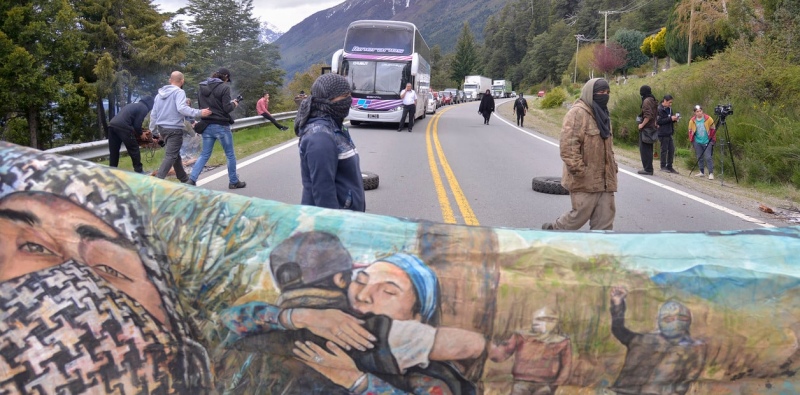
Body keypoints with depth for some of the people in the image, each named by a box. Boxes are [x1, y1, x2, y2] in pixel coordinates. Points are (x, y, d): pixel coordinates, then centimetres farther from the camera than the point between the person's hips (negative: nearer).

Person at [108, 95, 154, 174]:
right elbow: (137, 124, -2)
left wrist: (137, 133, 39)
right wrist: (140, 134, 15)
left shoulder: (133, 105, 32)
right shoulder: (144, 108, 7)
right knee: (134, 150, 6)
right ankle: (139, 172, 12)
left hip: (112, 125, 8)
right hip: (123, 127, -8)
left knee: (113, 152, 14)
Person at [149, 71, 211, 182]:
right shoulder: (179, 92, -9)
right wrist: (199, 113, -28)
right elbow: (181, 108, -26)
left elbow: (153, 114, 18)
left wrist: (155, 132, 25)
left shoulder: (160, 94, 15)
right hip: (174, 128, -8)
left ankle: (183, 178, 29)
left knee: (175, 154, 19)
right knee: (170, 156, -10)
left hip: (162, 128, 8)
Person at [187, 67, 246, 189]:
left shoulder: (203, 87, 9)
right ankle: (234, 182, 18)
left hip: (207, 125, 6)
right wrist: (234, 104, 4)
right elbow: (227, 108, -16)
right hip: (221, 126, -6)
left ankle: (191, 180, -1)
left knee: (205, 154, 11)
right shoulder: (224, 87, -11)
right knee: (230, 155, 9)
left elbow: (201, 105, 15)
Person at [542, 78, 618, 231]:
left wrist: (613, 166, 18)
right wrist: (579, 171, -23)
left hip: (604, 179, 8)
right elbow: (568, 145, -21)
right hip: (584, 179, -8)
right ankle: (552, 230, 26)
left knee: (604, 220, 6)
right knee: (581, 214, 2)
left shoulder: (602, 113, 17)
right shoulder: (577, 113, -14)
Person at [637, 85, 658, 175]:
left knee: (644, 149, -5)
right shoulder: (653, 101, 14)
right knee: (648, 149, 14)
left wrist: (642, 124, -16)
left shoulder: (646, 101, -15)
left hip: (646, 128, -10)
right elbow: (656, 114, 18)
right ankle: (649, 168, 18)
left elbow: (648, 115, -23)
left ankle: (647, 169, -5)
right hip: (652, 127, 10)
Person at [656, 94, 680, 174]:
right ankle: (663, 166, 9)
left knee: (671, 149, 9)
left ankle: (669, 166, 16)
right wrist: (670, 118, -20)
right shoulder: (660, 109, -12)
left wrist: (674, 119, 0)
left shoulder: (669, 109, 13)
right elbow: (659, 121, -20)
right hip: (663, 133, -8)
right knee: (664, 149, -1)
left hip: (669, 133, 8)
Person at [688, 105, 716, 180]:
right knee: (699, 157, 11)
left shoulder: (708, 119, -8)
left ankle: (711, 173, -7)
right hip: (697, 142, 4)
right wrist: (692, 141, 8)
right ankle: (702, 172, 23)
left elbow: (713, 129, -1)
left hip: (707, 142, -3)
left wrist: (713, 140, -1)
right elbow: (690, 131, 11)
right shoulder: (692, 121, 0)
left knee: (708, 157, -9)